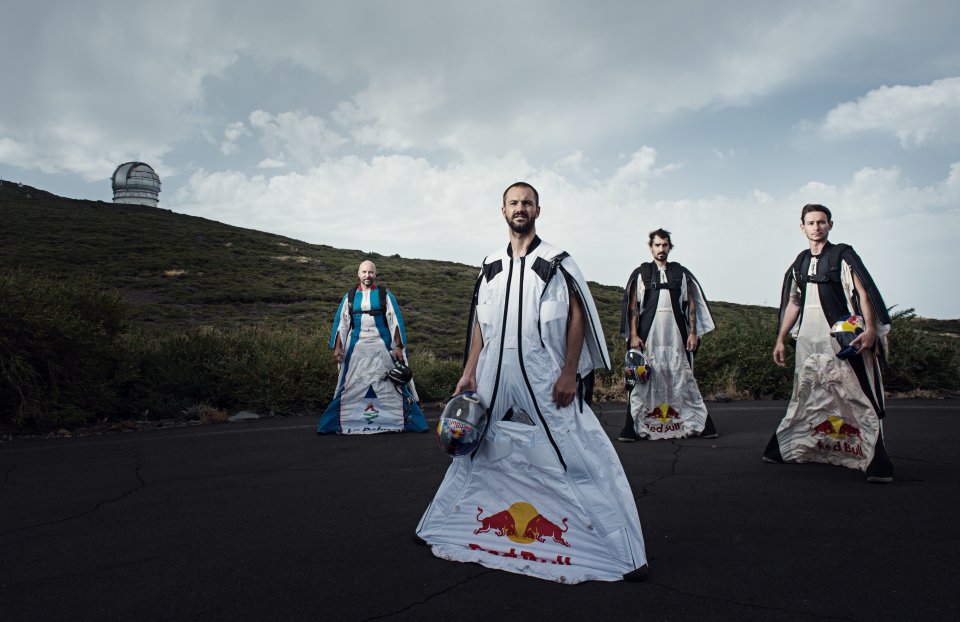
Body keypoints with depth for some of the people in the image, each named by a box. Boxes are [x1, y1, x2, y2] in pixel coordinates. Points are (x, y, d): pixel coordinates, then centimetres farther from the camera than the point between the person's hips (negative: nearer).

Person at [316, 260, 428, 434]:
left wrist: (398, 346, -6)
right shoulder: (350, 297, 10)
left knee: (394, 385, -1)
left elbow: (395, 322, 2)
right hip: (357, 348, 1)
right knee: (350, 386, 4)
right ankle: (333, 423, 14)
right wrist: (337, 347, 3)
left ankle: (412, 422, 6)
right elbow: (341, 323, 11)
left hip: (382, 347, -1)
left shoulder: (385, 295, 5)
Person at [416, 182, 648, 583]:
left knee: (575, 458, -5)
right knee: (480, 453, 16)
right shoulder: (491, 267, 12)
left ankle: (622, 550, 5)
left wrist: (569, 373, -12)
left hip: (546, 381, -4)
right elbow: (480, 324, 13)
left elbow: (577, 317, -3)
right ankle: (442, 527, 33)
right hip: (496, 381, 4)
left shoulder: (556, 262, 1)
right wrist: (469, 374, 7)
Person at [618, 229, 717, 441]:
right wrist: (633, 335, -5)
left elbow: (691, 304, 10)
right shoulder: (641, 273, 7)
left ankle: (701, 424, 13)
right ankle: (632, 428, 3)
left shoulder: (681, 272, 11)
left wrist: (693, 333, 1)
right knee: (643, 378, -2)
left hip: (676, 335, 1)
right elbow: (632, 306, 3)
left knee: (682, 378, 5)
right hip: (648, 334, -1)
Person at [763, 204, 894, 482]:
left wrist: (870, 328, -20)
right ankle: (787, 448, 20)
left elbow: (863, 292, -7)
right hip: (808, 339, 5)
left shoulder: (843, 255, 1)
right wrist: (781, 339, 17)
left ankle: (875, 460, -6)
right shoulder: (800, 262, 15)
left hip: (841, 338, -5)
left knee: (856, 395, -9)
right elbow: (793, 303, 19)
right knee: (805, 395, 12)